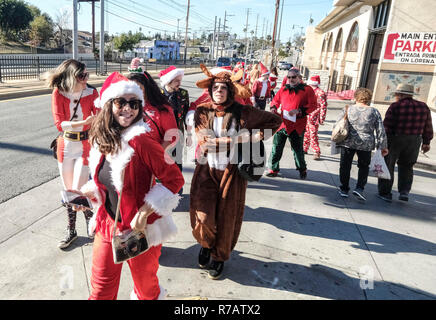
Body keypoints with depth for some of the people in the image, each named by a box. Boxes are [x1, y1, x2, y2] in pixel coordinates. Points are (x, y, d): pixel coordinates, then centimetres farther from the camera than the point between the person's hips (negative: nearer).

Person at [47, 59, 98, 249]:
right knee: (68, 190, 14)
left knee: (78, 191, -5)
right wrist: (84, 122, -27)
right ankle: (71, 231, 31)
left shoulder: (92, 93, -9)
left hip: (85, 145, -2)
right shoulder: (58, 93, -7)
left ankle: (91, 223, 23)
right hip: (65, 146, 3)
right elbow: (59, 124, -14)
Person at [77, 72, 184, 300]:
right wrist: (85, 193, -4)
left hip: (141, 229, -5)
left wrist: (143, 214, -22)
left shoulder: (141, 142, -21)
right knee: (101, 288, 17)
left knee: (146, 286, 18)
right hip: (108, 224, 6)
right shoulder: (102, 140, 0)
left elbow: (175, 178, -20)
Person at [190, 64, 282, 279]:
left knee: (226, 218, 9)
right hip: (206, 171, 0)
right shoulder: (202, 112, -4)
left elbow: (275, 120, 6)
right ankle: (206, 243, 31)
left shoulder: (241, 112, -5)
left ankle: (219, 256, 36)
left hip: (231, 173, 0)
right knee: (203, 217, -6)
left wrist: (257, 136, -8)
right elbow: (205, 141, -19)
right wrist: (241, 139, -21)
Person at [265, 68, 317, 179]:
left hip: (297, 126, -3)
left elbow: (313, 105, -7)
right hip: (282, 123, 4)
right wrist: (273, 108, 0)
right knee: (276, 147, 5)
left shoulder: (307, 90, -1)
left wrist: (299, 110, -20)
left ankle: (302, 169, 29)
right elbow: (275, 100, 22)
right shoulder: (283, 89, 11)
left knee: (297, 149, 8)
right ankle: (273, 169, 17)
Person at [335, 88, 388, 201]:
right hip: (366, 144, 0)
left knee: (345, 166, 12)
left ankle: (344, 189, 19)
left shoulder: (347, 110, 0)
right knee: (364, 166, 17)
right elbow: (381, 131, 1)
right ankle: (359, 188, 4)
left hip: (348, 142, 0)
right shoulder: (374, 112, 2)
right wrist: (383, 146, 7)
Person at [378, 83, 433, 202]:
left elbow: (387, 126, -14)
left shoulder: (395, 106, -11)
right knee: (406, 167, 20)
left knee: (387, 166, 9)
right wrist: (426, 142, 17)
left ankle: (385, 193, 13)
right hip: (414, 142, 4)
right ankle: (404, 191, 12)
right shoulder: (423, 107, 4)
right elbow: (428, 128, 9)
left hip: (394, 140, -4)